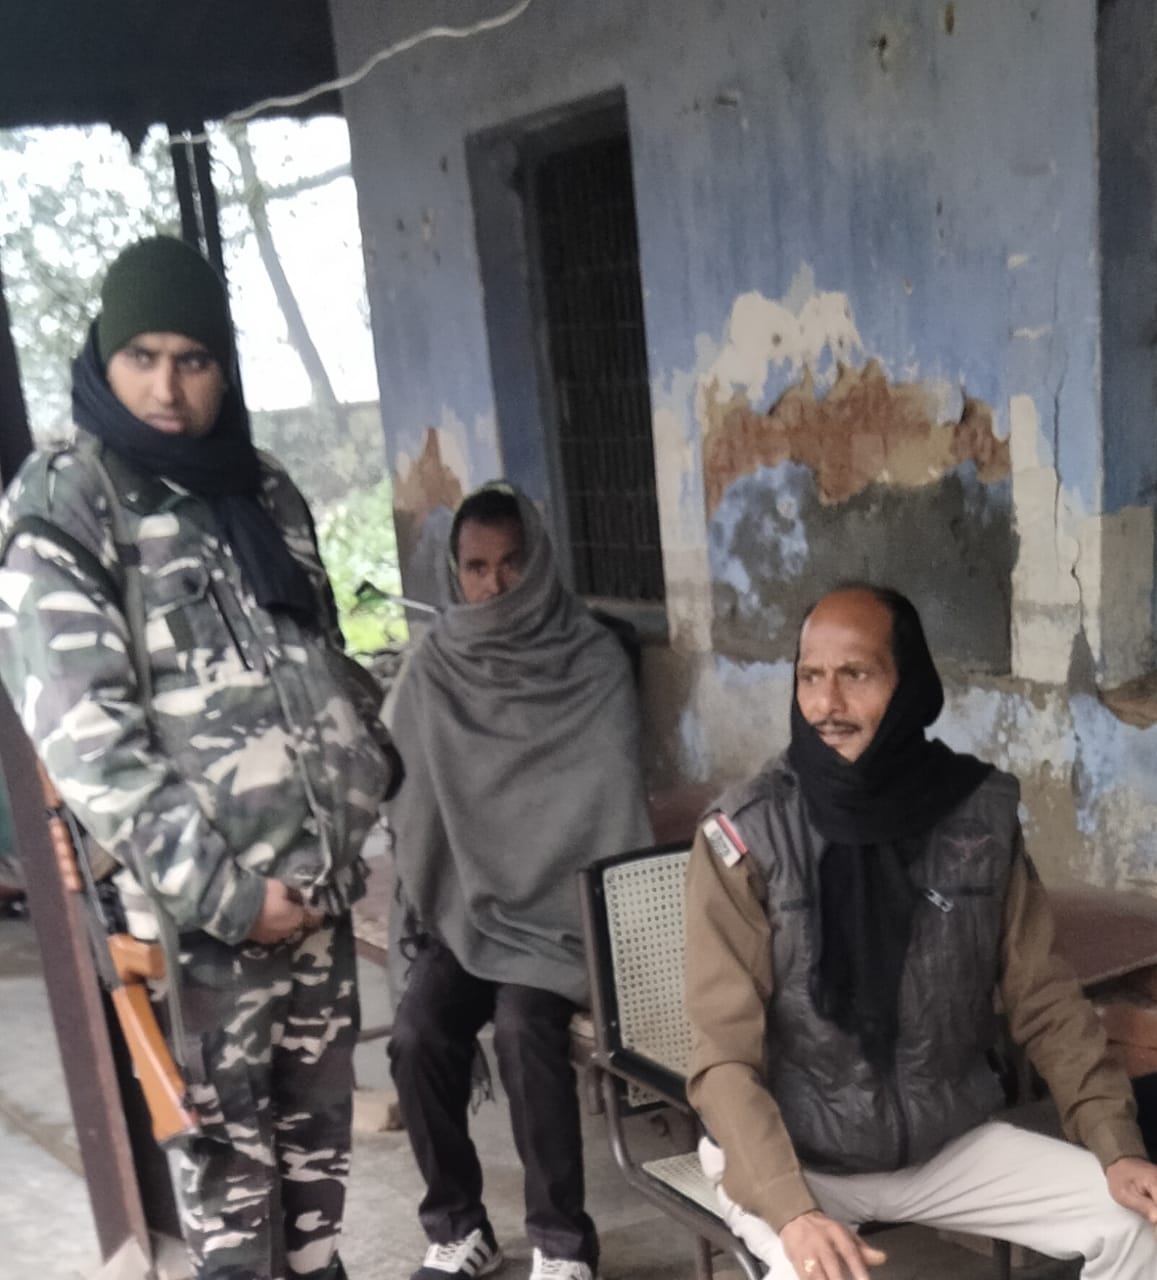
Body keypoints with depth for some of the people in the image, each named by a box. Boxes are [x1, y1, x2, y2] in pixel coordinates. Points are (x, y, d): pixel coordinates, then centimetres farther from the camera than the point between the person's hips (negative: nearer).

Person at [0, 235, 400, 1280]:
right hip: (205, 899, -6)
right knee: (228, 1126, 6)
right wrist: (220, 886, -19)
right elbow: (84, 739, -16)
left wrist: (375, 783, 9)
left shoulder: (265, 492, 9)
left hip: (320, 873, 6)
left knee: (319, 1106, 17)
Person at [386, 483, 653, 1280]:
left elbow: (612, 795, -7)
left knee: (523, 1028, -28)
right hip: (467, 906, 3)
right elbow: (415, 798, 10)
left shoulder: (592, 663, -4)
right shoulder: (435, 670, 4)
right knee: (417, 1036, -21)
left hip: (562, 905, -3)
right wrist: (423, 907, 6)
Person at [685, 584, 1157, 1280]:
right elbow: (725, 1056, -18)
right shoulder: (746, 836, -17)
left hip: (947, 1141, 4)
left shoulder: (982, 814, -6)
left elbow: (1046, 1000, 2)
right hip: (792, 1153, -4)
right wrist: (793, 1211, -30)